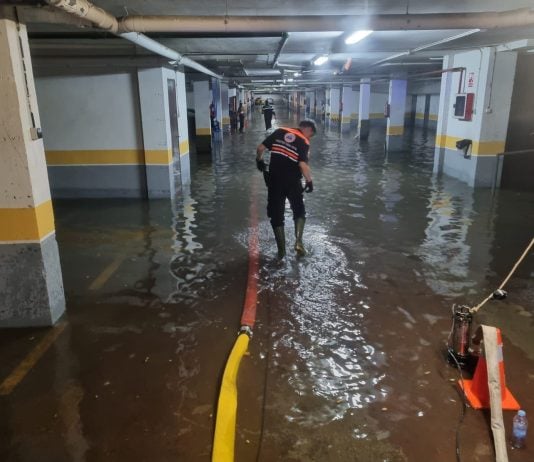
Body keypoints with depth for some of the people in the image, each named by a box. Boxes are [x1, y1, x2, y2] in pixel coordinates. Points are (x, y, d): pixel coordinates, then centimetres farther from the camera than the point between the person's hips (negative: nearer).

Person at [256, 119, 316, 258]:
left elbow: (260, 148, 1)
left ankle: (281, 249, 13)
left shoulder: (280, 132, 4)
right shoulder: (304, 142, -6)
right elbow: (303, 164, -20)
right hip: (292, 181, -2)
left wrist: (259, 160, 19)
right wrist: (309, 181, -7)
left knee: (276, 214, 10)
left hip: (274, 180, 2)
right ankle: (298, 241, 3)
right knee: (299, 211, 19)